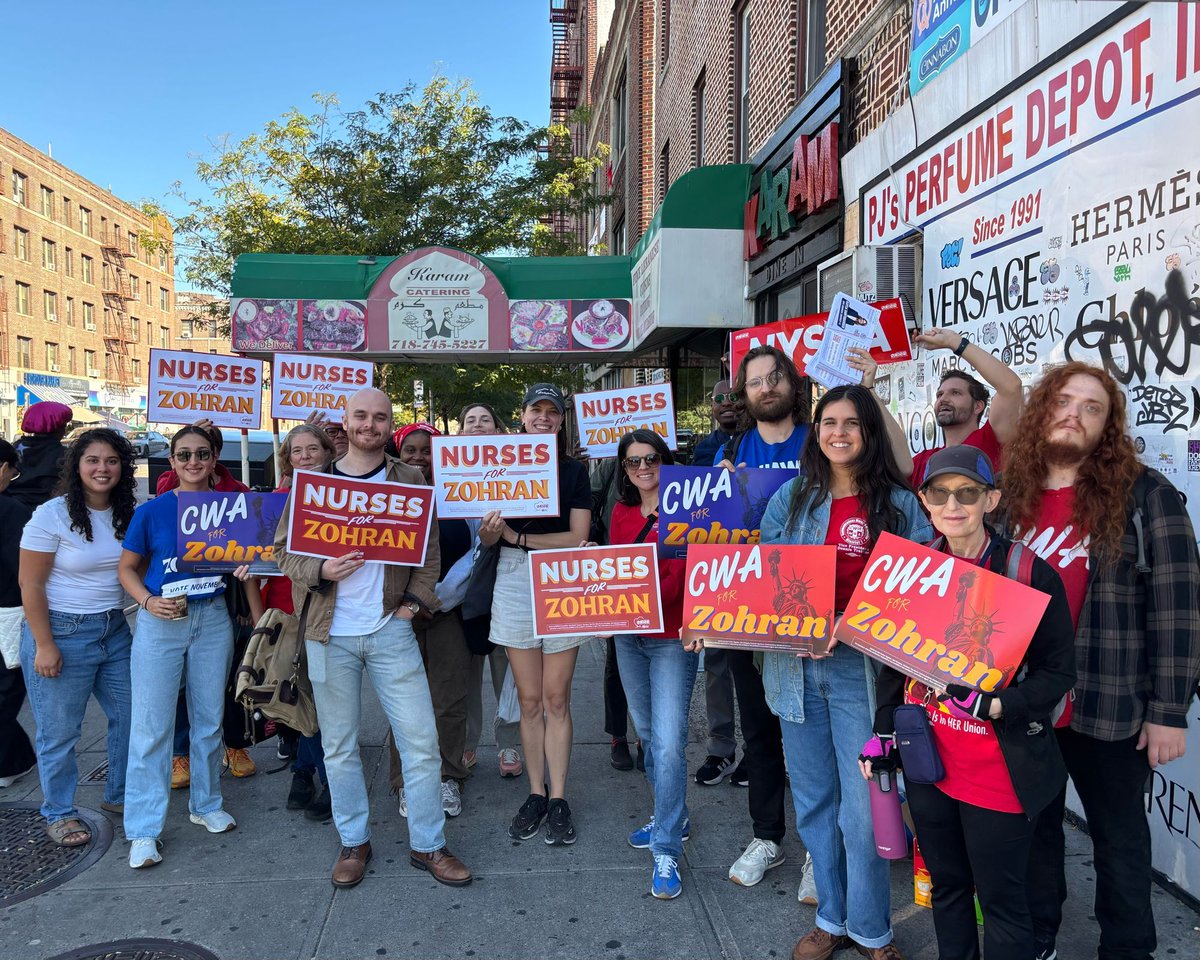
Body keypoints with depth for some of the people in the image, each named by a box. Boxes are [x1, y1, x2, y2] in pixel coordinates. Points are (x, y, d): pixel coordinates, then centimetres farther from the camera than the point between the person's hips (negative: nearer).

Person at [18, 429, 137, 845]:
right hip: (63, 633, -5)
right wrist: (44, 645, -14)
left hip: (115, 630, 5)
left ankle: (119, 796, 32)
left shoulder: (130, 513, 3)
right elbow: (30, 584, -12)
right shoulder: (52, 515, -12)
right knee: (59, 731, 6)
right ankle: (59, 814, 25)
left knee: (130, 716, 12)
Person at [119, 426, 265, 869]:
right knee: (152, 725, -1)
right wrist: (148, 602, -15)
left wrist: (259, 620, 2)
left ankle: (206, 804, 30)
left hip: (214, 620, 2)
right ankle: (144, 830, 9)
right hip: (161, 622, -2)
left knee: (209, 719, 12)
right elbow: (127, 567, 3)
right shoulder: (152, 511, -5)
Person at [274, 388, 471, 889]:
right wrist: (320, 570, -14)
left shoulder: (410, 480, 6)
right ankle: (353, 843, 28)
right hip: (329, 632, 1)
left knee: (421, 740, 0)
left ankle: (428, 844, 16)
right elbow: (284, 549, 5)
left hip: (390, 628, 0)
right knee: (339, 745, 11)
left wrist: (415, 599, -6)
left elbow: (430, 547, 6)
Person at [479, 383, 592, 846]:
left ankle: (558, 799, 14)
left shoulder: (574, 470, 2)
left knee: (556, 698, 4)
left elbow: (578, 537, -7)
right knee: (529, 699, 7)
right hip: (514, 581, 1)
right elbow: (486, 538, 3)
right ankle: (536, 794, 20)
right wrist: (490, 526, -21)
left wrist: (517, 536, -14)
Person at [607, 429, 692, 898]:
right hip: (629, 638, 6)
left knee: (668, 742, -10)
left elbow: (679, 573, -15)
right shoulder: (621, 511, 10)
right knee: (648, 733, 17)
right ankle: (671, 817, 35)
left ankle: (666, 852, 0)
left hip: (671, 636, -6)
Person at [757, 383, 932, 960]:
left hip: (864, 668, -3)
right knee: (814, 802, 14)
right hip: (796, 666, 3)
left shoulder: (900, 504, -1)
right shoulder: (790, 498, 6)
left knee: (863, 809, 0)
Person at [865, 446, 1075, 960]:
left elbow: (1058, 671, -10)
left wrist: (995, 706, -24)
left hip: (997, 771, -4)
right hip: (927, 759, 4)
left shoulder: (1031, 573, -12)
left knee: (1000, 898, 8)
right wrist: (883, 734, 8)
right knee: (946, 884, 20)